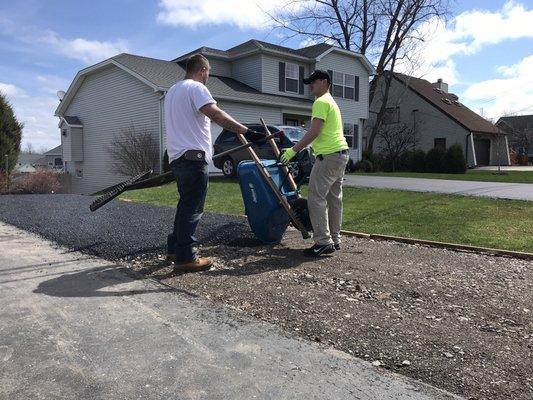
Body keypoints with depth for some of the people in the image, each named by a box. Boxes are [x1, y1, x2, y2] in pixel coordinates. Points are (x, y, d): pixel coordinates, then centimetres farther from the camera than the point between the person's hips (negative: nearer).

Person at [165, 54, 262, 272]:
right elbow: (216, 114, -23)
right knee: (192, 207, -7)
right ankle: (185, 257, -4)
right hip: (193, 156, -10)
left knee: (186, 204, 18)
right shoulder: (196, 88, -7)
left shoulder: (172, 90, 24)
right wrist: (246, 131, -28)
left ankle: (174, 248, 25)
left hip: (177, 156, 10)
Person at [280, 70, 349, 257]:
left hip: (329, 156, -11)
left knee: (316, 198, -10)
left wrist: (293, 150, -15)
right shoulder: (331, 102, 24)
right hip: (340, 153, 11)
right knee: (334, 198, 12)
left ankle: (323, 242, -11)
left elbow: (314, 132, -18)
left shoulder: (321, 102, -8)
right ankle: (334, 239, 19)